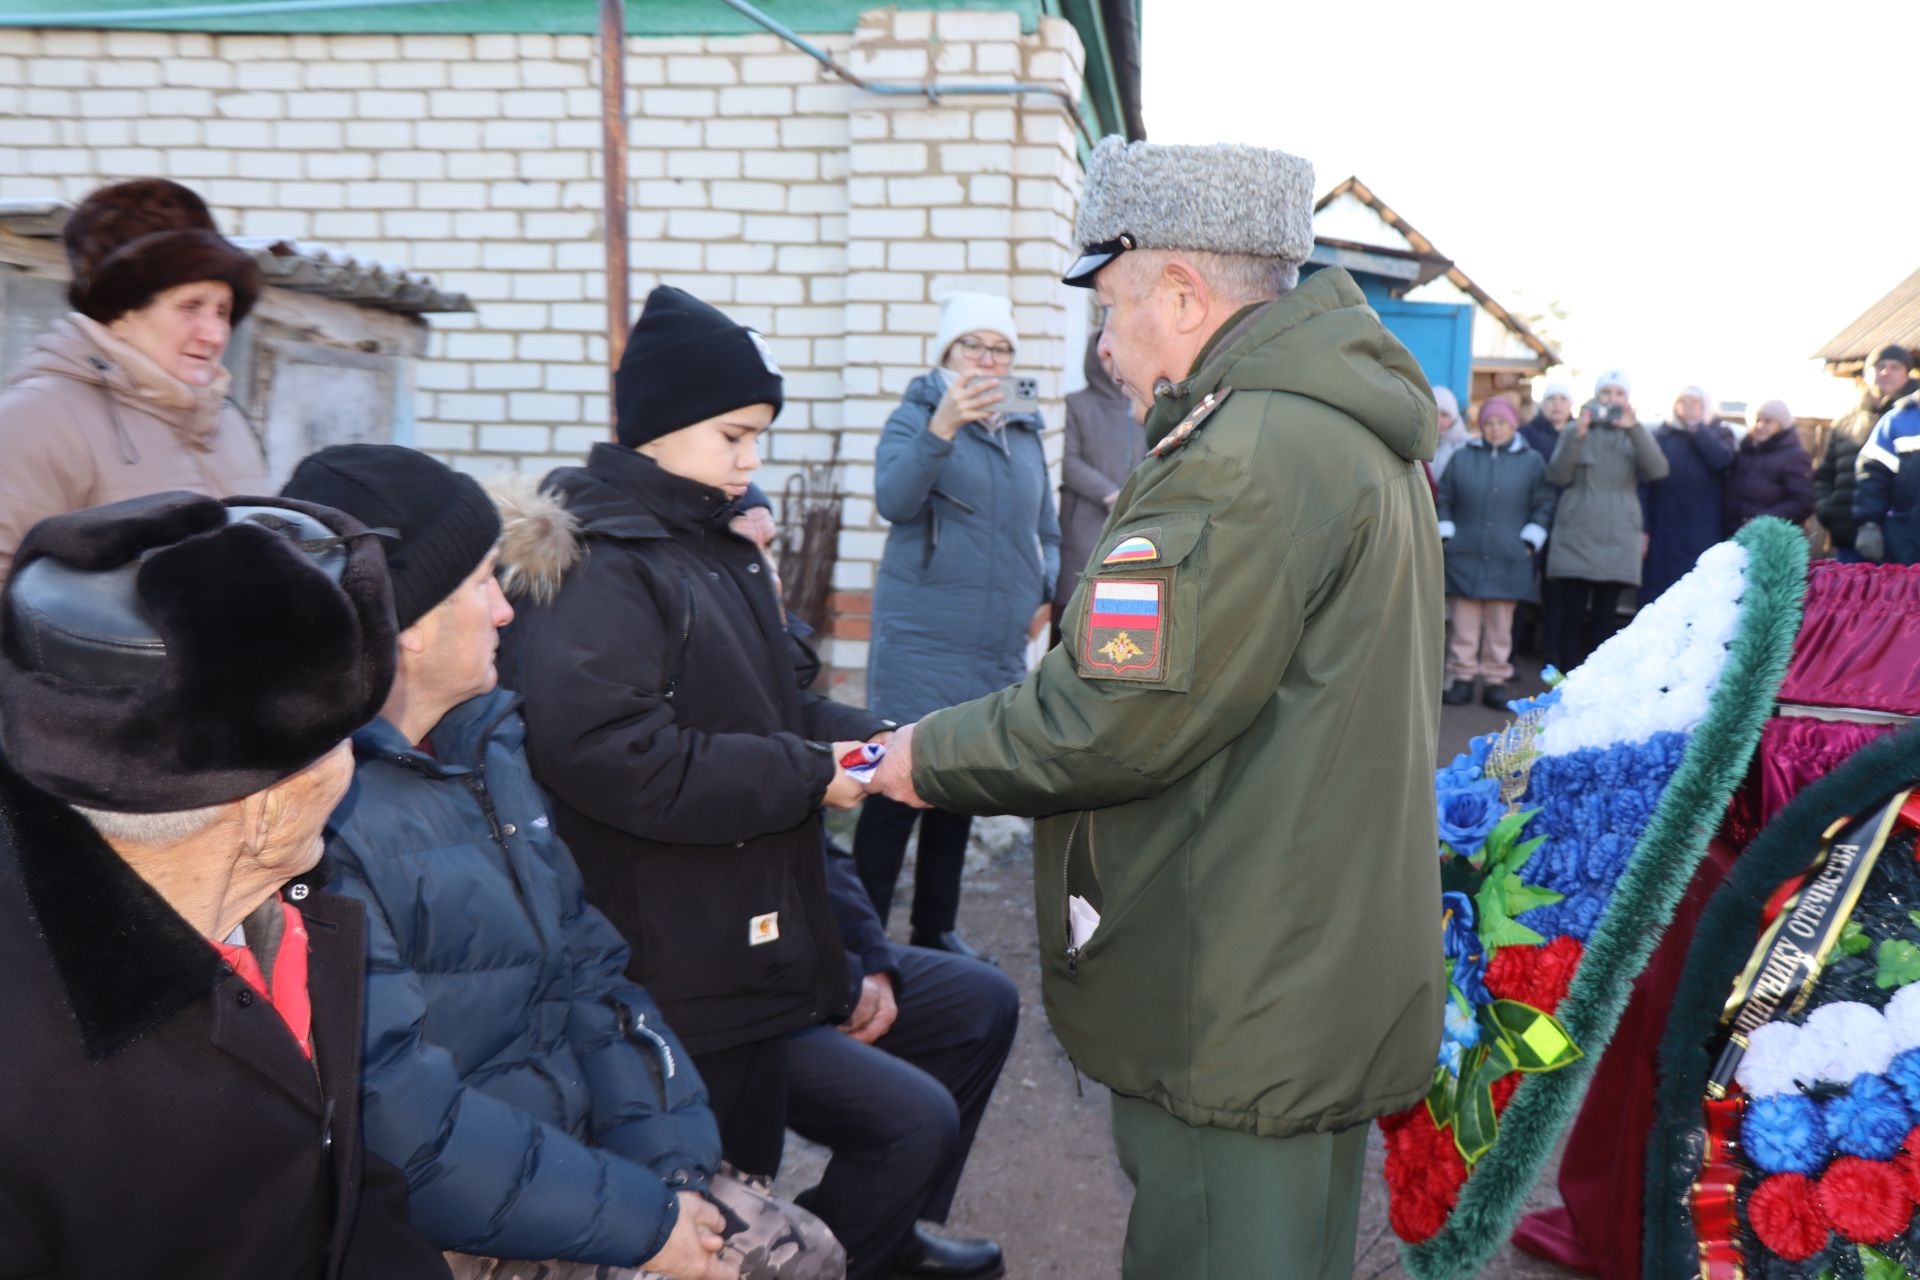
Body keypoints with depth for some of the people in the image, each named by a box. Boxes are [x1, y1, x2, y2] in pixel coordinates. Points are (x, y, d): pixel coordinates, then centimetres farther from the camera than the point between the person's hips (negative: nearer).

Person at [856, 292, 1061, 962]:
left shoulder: (1027, 435, 15)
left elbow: (1046, 532, 21)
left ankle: (935, 930, 25)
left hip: (999, 649, 6)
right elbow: (894, 499, -19)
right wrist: (940, 429, -33)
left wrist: (1052, 592, 3)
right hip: (920, 645, -6)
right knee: (897, 790, -7)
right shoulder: (917, 416, -1)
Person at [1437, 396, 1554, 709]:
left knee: (1500, 627, 4)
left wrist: (1530, 540, -1)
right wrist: (1446, 534, 3)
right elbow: (1443, 499, 11)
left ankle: (1495, 682, 12)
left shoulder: (1531, 462, 6)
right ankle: (1462, 679, 8)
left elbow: (1544, 505, 7)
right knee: (1464, 624, 1)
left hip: (1508, 560, 0)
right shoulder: (1462, 458, 6)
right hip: (1465, 557, 0)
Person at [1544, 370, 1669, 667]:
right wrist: (1577, 435, -17)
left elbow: (1658, 470, -8)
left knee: (1605, 617, 2)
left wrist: (1635, 428, -19)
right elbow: (1556, 476, -5)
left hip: (1617, 541, 1)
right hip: (1575, 537, -1)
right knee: (1573, 615, -3)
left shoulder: (1634, 436, 10)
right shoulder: (1575, 431, 8)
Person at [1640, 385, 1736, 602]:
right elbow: (1645, 485, 4)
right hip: (1663, 534, 0)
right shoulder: (1660, 435, 11)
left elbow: (1723, 460, -10)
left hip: (1703, 536, 0)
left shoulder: (1719, 433, 13)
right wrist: (1642, 529, -5)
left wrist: (1695, 424, -6)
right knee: (1657, 598, -2)